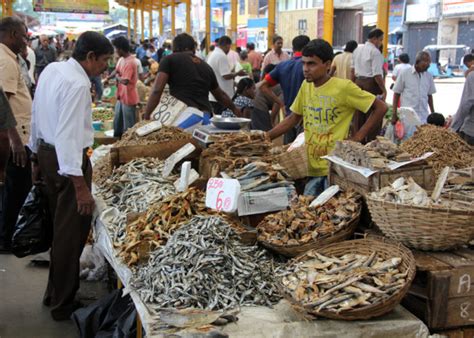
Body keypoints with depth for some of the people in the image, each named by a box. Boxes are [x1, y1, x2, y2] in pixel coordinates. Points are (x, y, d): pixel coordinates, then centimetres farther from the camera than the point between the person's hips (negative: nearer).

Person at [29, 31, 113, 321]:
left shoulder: (51, 70, 7)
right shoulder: (78, 84, -21)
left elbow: (37, 117, 15)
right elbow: (68, 135, -27)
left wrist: (38, 157, 25)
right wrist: (80, 186, -26)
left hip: (46, 153, 10)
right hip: (68, 161, -10)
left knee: (59, 227, 20)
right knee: (71, 232, 1)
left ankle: (54, 292, 33)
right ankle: (64, 304, 13)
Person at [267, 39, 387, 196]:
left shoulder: (343, 87, -13)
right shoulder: (306, 86, 6)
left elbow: (381, 108, -9)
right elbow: (293, 118, 17)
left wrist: (357, 137, -11)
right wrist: (266, 137, 8)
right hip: (311, 167, 6)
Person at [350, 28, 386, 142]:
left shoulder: (357, 50, 11)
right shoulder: (375, 52, -13)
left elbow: (352, 70, 16)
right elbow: (377, 74, -17)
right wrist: (384, 90, -12)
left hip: (358, 82, 7)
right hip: (372, 83, -7)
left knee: (358, 116, 12)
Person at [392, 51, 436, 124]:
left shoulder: (429, 76, 10)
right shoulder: (405, 73, 0)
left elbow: (429, 95, 19)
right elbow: (396, 94, 3)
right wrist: (394, 114, -2)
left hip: (424, 116, 3)